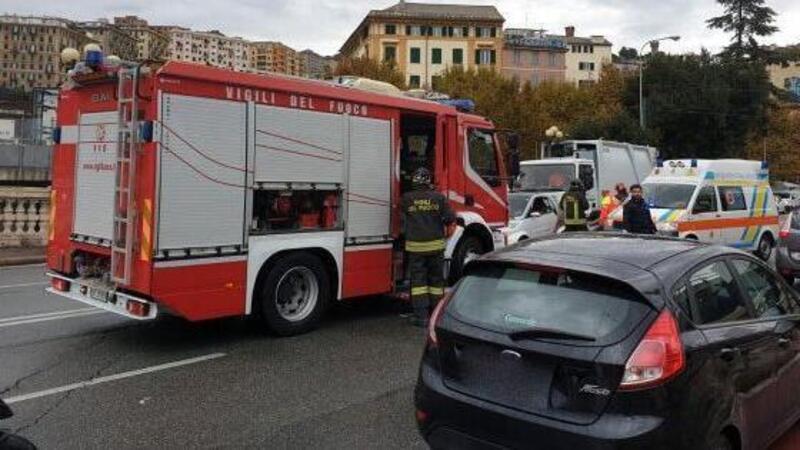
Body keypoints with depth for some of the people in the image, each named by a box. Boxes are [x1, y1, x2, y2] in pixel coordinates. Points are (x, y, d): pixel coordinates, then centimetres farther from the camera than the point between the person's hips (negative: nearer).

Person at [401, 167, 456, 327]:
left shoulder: (406, 198, -3)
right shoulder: (438, 197, -2)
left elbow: (402, 217, 6)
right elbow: (450, 218, -3)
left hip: (415, 245, -1)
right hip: (436, 245, 1)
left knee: (418, 280, 4)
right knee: (436, 279, 13)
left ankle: (421, 316, 0)